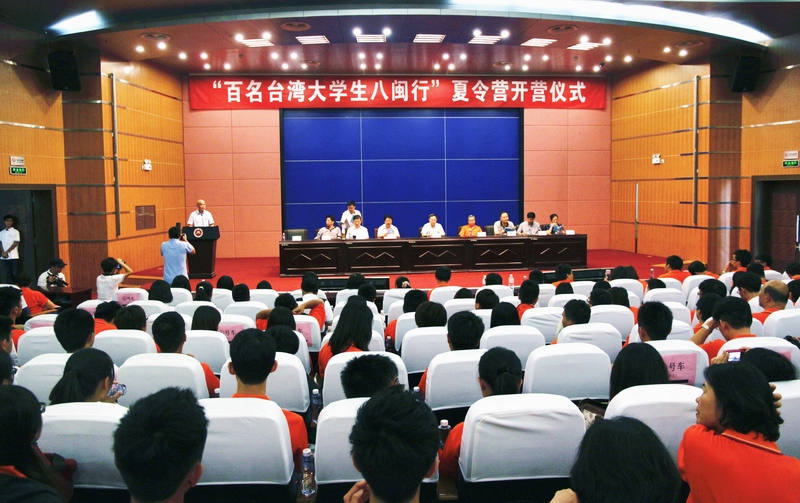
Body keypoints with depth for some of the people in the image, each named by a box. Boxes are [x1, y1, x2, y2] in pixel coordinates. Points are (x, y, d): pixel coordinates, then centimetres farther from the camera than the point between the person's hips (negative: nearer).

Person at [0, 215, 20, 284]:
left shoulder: (15, 232, 0)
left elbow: (16, 243, -6)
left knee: (15, 274, -4)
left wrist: (6, 252, -10)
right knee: (8, 274, 4)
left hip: (13, 257, -4)